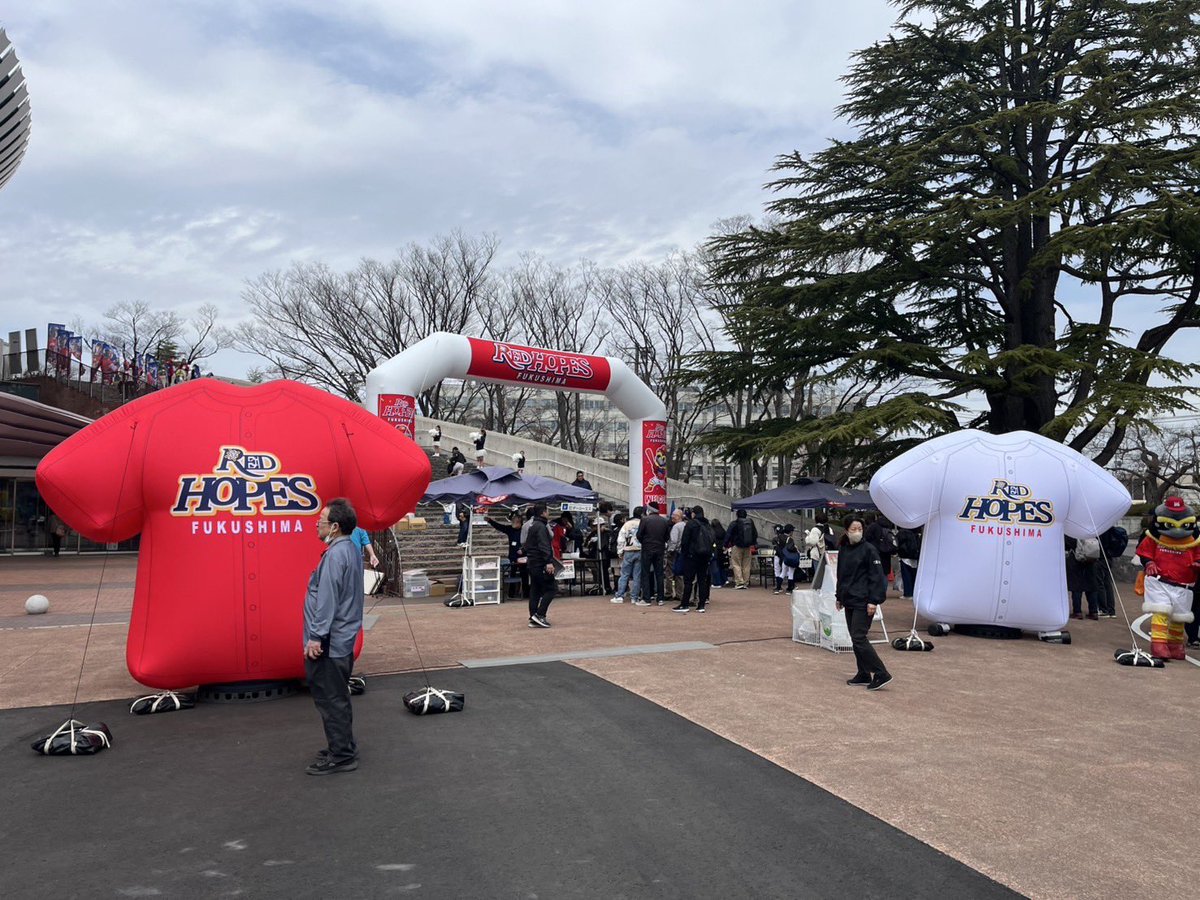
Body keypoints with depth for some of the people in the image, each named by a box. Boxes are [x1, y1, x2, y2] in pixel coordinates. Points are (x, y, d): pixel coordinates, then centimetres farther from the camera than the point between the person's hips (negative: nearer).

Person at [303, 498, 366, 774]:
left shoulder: (335, 554, -20)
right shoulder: (350, 550, 11)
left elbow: (327, 600, -24)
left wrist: (316, 636, -21)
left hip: (328, 643, -10)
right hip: (342, 639, 10)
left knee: (330, 699, -1)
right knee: (337, 698, 19)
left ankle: (341, 756, 6)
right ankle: (343, 748, 28)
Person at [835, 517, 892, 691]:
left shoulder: (869, 549, -10)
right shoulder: (843, 550, 10)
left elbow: (877, 576, -13)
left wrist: (873, 601, -18)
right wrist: (839, 597, 21)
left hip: (863, 602, -7)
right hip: (849, 601, 7)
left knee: (859, 638, -11)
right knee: (855, 639, 11)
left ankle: (881, 674, -5)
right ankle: (863, 675, 20)